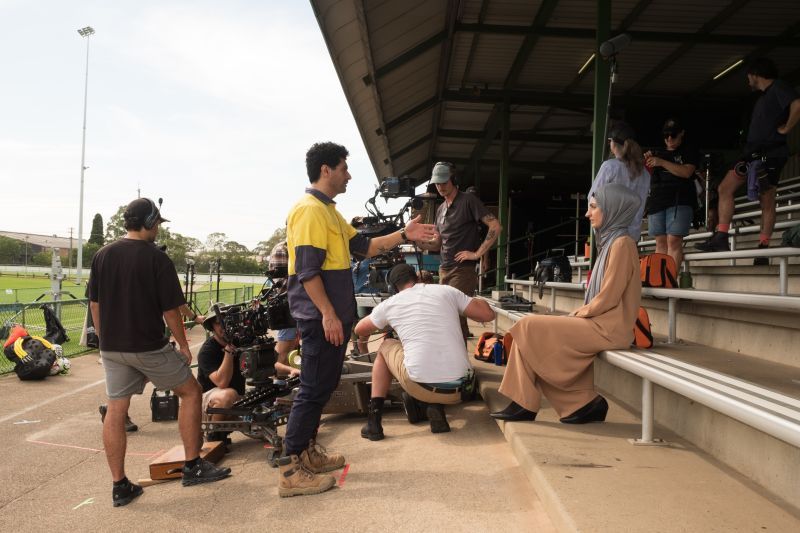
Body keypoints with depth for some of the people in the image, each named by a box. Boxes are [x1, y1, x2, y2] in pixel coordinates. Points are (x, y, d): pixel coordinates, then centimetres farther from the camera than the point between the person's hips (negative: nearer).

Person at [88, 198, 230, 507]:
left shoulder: (102, 256, 5)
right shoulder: (157, 259, -12)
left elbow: (95, 304, 9)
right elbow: (170, 310, -11)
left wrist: (106, 340, 19)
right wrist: (183, 345, 0)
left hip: (112, 348, 6)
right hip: (149, 347, -5)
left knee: (116, 410, 9)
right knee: (190, 392, 10)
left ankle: (120, 486, 14)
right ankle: (193, 466, 12)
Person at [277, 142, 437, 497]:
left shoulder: (328, 211, 18)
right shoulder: (310, 210, -14)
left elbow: (364, 247, 20)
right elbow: (307, 270, -21)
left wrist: (404, 235, 12)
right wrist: (328, 314, -24)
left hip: (335, 314, 10)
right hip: (321, 316, -10)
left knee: (323, 386, 16)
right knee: (314, 388, -6)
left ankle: (308, 452, 27)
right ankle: (290, 471, 1)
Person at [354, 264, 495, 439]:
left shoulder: (389, 304, 9)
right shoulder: (447, 291, 8)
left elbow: (359, 329, 25)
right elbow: (488, 314, 9)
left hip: (420, 387, -1)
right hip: (458, 389, 1)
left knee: (385, 347, 26)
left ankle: (374, 419, 18)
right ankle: (437, 407, 9)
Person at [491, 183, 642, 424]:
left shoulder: (621, 243, -12)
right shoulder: (612, 241, 18)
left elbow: (609, 297, -17)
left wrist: (580, 313, -6)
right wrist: (580, 311, 7)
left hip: (608, 327, -9)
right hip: (599, 322, 9)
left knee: (530, 327, -12)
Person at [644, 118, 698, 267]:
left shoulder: (688, 153, 10)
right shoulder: (658, 153, 23)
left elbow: (687, 172, -8)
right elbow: (647, 177, 18)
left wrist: (662, 163, -14)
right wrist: (646, 163, -1)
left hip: (680, 201, -4)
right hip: (657, 201, 4)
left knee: (674, 241, -14)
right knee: (660, 242, -1)